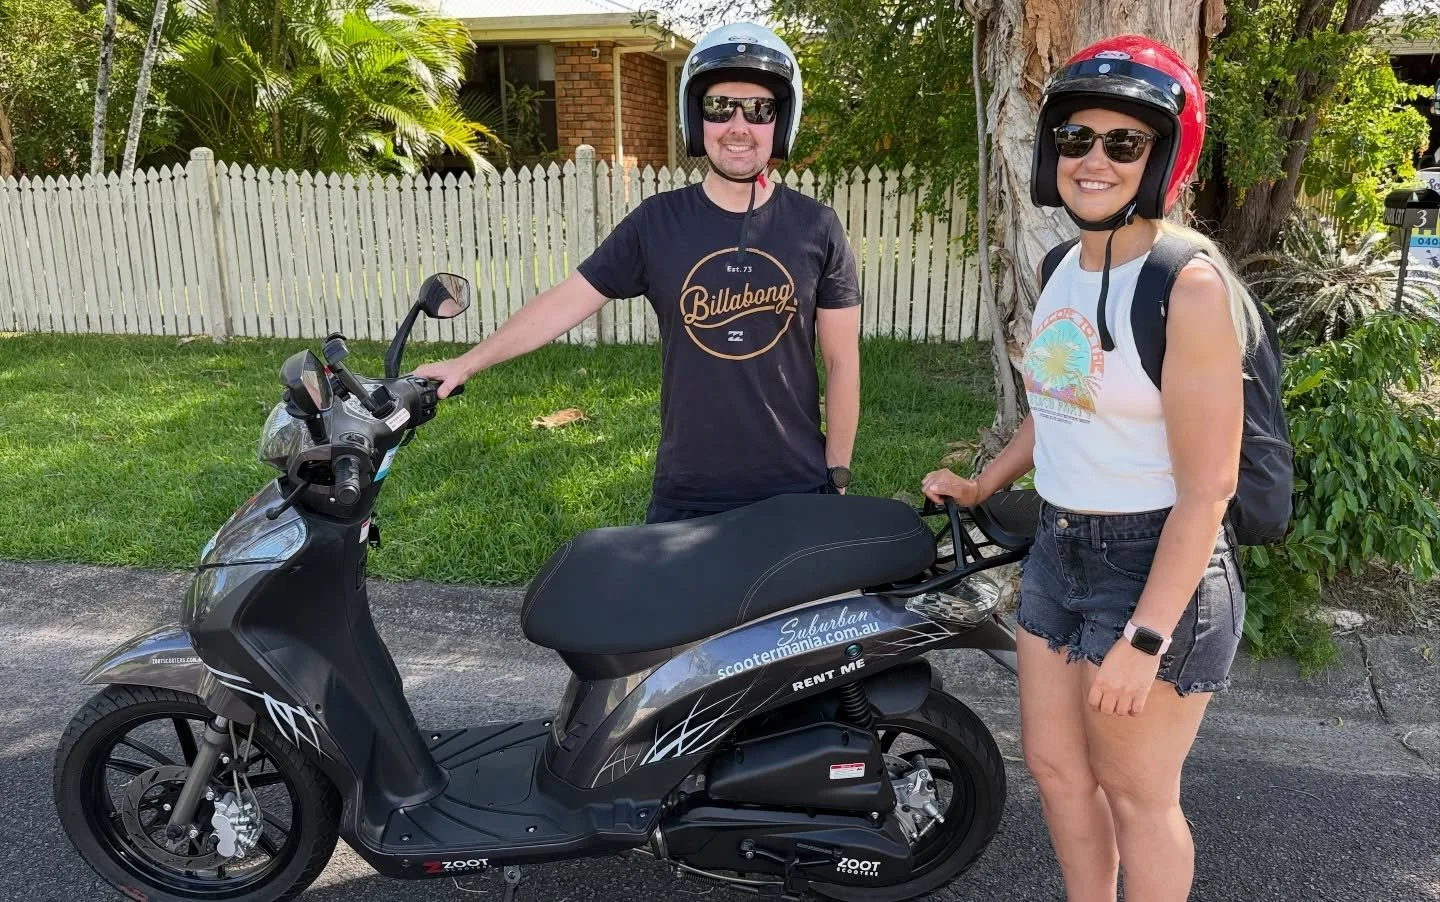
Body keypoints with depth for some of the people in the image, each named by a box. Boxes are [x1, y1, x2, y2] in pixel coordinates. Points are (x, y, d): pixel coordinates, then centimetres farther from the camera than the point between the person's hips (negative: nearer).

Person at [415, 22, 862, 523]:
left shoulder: (816, 228, -3)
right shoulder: (656, 222, -3)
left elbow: (842, 360, 0)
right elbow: (566, 301, 1)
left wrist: (837, 473, 1)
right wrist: (466, 363, 1)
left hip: (796, 491, 0)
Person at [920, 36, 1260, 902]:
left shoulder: (1190, 281, -19)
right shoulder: (1066, 265, 6)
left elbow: (1209, 486, -20)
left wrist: (1145, 638, -21)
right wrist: (983, 486, 17)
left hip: (1156, 568, -8)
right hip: (1059, 550, 8)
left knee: (1136, 795, 9)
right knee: (1054, 764, 19)